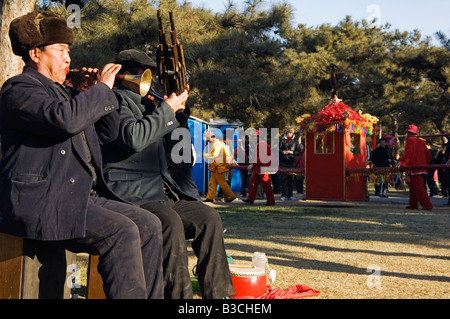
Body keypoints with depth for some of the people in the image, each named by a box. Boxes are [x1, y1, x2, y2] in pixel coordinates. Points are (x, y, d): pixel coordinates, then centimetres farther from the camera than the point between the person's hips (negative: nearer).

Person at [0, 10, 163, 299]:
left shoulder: (60, 91, 26)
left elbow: (107, 133, 27)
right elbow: (66, 119, -26)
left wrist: (105, 92, 13)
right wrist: (102, 89, -12)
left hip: (82, 196, 10)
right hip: (39, 202, -10)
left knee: (148, 225, -2)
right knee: (122, 231, -26)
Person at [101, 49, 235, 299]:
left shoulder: (144, 102, 23)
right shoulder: (116, 98, -5)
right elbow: (133, 138, -22)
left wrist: (177, 110, 19)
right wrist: (167, 109, -11)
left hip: (160, 191, 10)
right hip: (128, 194, -9)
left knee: (209, 217, -4)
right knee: (171, 222, -34)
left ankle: (217, 293, -3)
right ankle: (178, 294, -30)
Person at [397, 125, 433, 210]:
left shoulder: (410, 140, -3)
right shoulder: (422, 142, 18)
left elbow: (408, 153, -17)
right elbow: (428, 155, 18)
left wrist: (402, 162, -18)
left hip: (414, 169, -8)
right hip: (423, 170, 8)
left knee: (418, 188, -11)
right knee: (413, 187, 16)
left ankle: (427, 205, -18)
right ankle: (413, 205, 19)